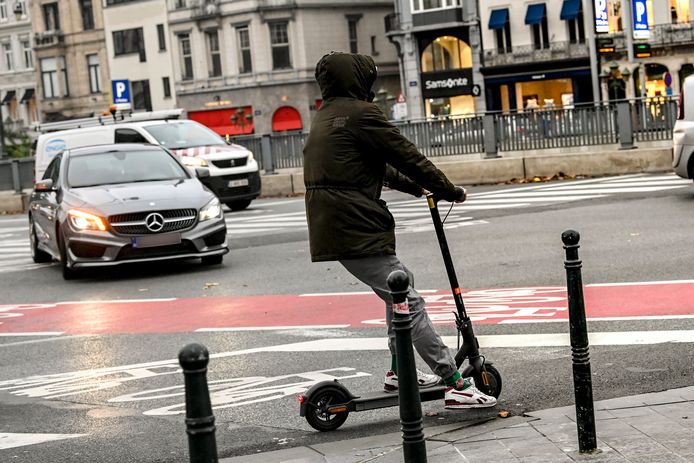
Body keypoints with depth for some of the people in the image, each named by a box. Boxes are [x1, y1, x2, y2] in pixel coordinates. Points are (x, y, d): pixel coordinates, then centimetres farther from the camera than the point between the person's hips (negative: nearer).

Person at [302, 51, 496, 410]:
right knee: (408, 302, -12)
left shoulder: (324, 117, 21)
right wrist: (449, 190, 3)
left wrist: (412, 185, 30)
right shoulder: (359, 113, -9)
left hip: (331, 228, 10)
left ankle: (398, 370, 31)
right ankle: (455, 384, -15)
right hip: (355, 229, -10)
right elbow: (405, 155, -7)